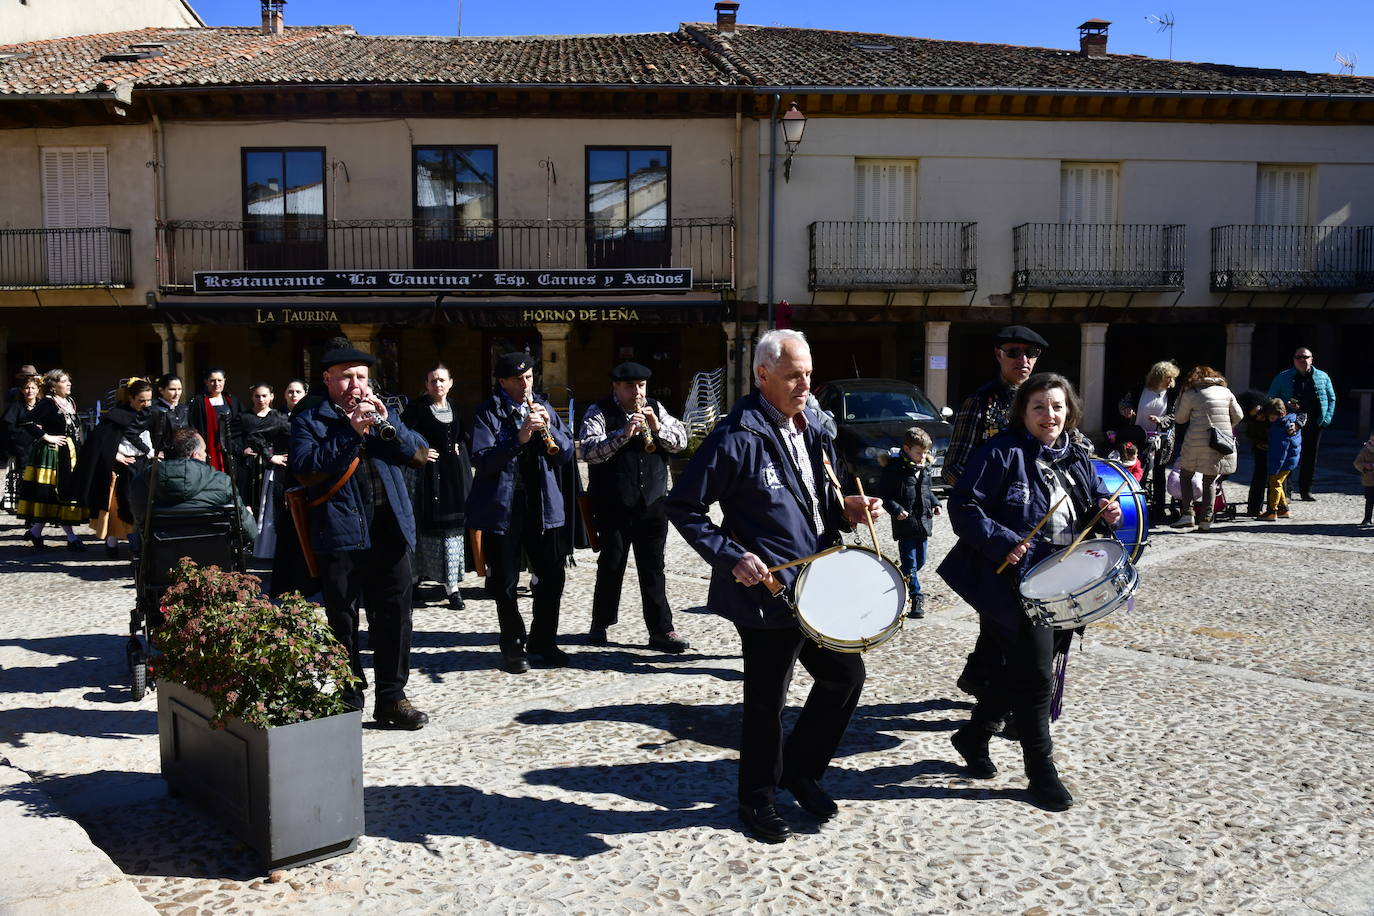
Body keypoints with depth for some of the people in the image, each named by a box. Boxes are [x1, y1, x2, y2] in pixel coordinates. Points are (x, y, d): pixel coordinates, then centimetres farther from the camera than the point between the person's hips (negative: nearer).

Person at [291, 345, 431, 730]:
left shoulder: (381, 414, 18)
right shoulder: (308, 420, 5)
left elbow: (419, 454, 8)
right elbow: (304, 468, -11)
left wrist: (387, 422, -7)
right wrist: (351, 433, -16)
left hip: (389, 531, 4)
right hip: (340, 534, -3)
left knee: (394, 615, 6)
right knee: (343, 621, 4)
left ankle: (391, 697, 17)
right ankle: (348, 701, 16)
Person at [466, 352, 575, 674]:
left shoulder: (543, 408, 11)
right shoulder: (488, 413, -4)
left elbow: (567, 453, 7)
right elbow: (482, 460, -15)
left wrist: (550, 429, -11)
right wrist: (519, 437, -25)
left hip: (544, 506, 4)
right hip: (503, 508, -4)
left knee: (552, 577, 7)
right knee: (505, 583, 4)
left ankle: (543, 643, 24)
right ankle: (513, 647, 20)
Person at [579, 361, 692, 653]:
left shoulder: (656, 409, 10)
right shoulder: (599, 413, -4)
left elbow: (681, 441, 6)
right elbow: (588, 450, -18)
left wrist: (657, 427, -12)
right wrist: (624, 434, -28)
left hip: (652, 503, 3)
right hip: (613, 506, -3)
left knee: (653, 568, 6)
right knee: (611, 566, 9)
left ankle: (661, 630, 10)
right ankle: (600, 623, 27)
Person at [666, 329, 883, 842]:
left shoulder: (811, 434, 10)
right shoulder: (737, 436, -16)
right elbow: (683, 507, -14)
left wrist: (848, 511, 0)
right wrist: (732, 557, -21)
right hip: (767, 591, -8)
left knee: (846, 674, 14)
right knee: (767, 699, 6)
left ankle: (800, 769, 34)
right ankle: (757, 799, 28)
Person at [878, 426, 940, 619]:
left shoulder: (924, 469, 11)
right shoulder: (895, 469, -11)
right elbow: (883, 493, -9)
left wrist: (934, 504, 9)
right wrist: (896, 509, -21)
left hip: (923, 522, 7)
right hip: (905, 524, -7)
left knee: (920, 561, 13)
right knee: (909, 563, -5)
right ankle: (917, 598, 0)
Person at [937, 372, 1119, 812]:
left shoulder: (1077, 460, 12)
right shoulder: (1003, 453, -10)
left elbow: (1094, 504, 22)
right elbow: (963, 505, -15)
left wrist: (1105, 513, -1)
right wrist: (1002, 542, -26)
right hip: (1015, 584, -7)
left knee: (1020, 670, 16)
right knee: (1036, 676, -4)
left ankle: (974, 735, 37)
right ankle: (1041, 770, 13)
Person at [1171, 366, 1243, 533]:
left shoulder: (1190, 394, -2)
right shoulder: (1226, 392, 10)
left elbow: (1180, 419, 6)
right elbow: (1238, 416, 13)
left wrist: (1180, 397, 16)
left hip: (1197, 443, -3)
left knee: (1185, 475, 13)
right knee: (1210, 481, 12)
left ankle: (1187, 514, -1)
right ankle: (1206, 520, 4)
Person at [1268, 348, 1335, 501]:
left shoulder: (1323, 377, 9)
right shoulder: (1283, 378, 4)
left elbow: (1331, 399, 14)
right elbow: (1271, 400, 6)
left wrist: (1327, 418, 1)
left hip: (1314, 426, 2)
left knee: (1310, 457, 8)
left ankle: (1306, 490, 19)